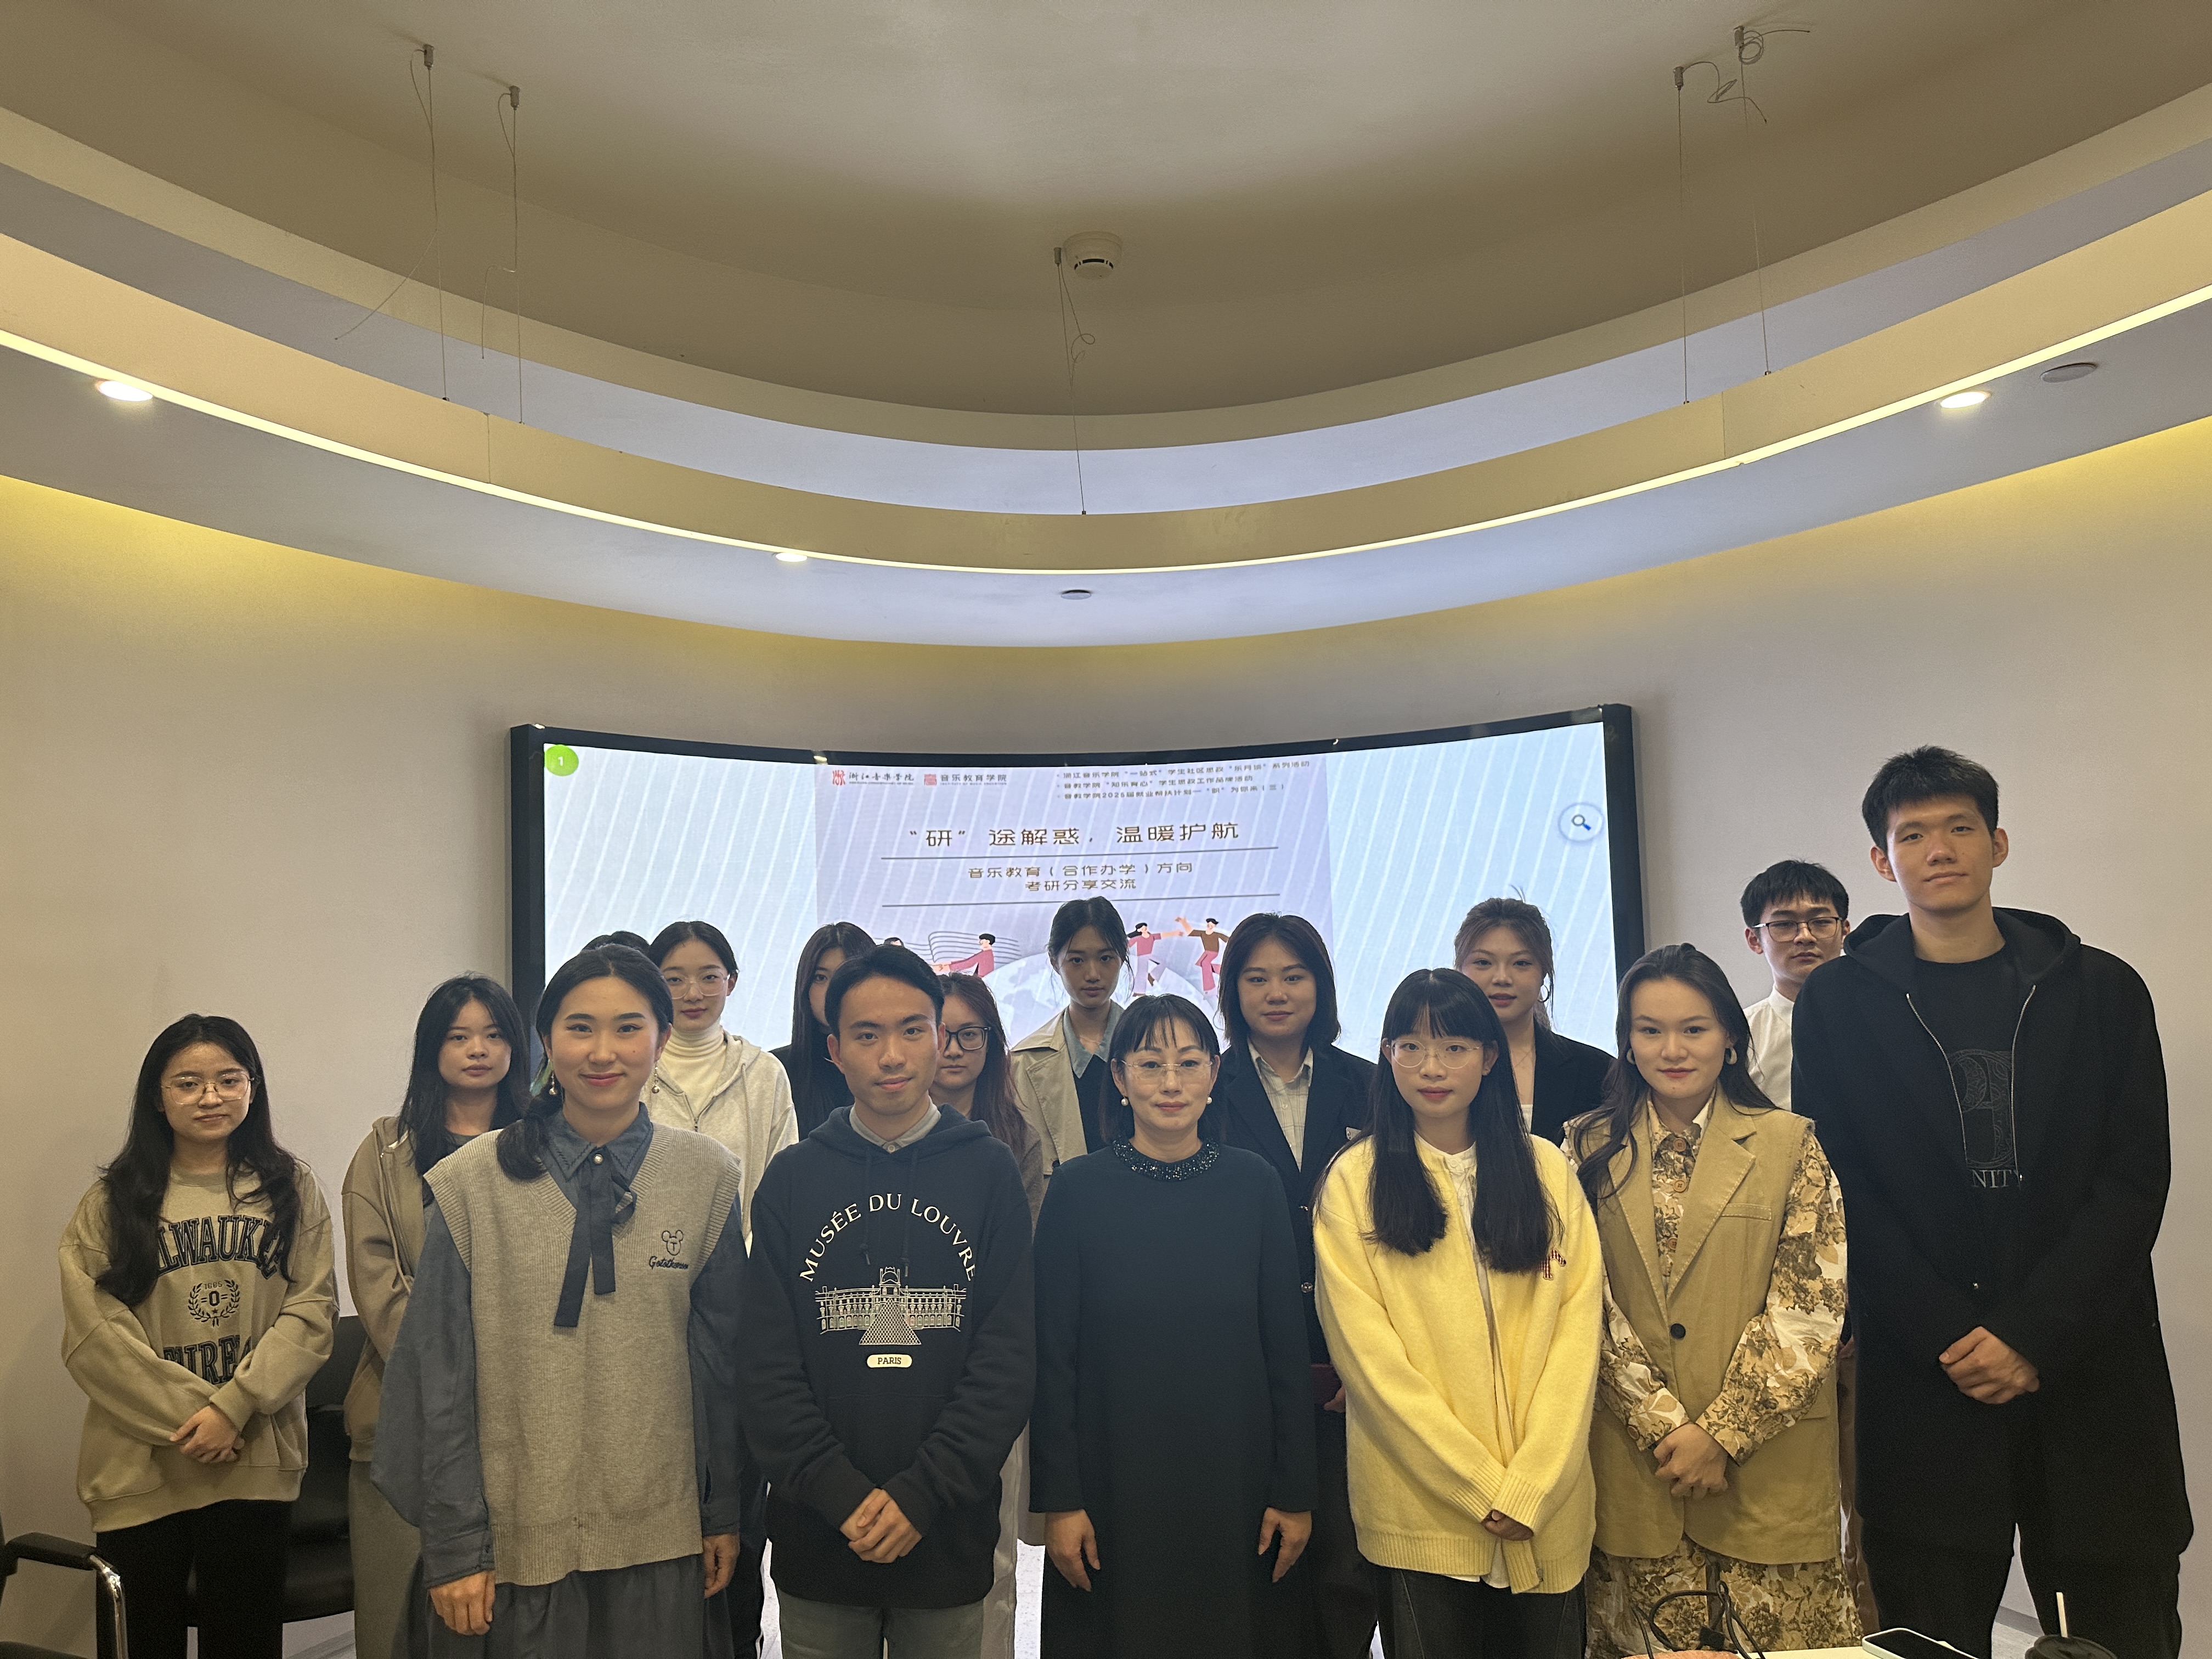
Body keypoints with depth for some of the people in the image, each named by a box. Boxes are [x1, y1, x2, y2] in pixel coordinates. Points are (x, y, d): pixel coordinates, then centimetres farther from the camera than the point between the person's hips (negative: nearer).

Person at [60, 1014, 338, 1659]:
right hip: (138, 1468, 0)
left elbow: (312, 1311, -2)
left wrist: (234, 1407, -14)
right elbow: (93, 1335, -5)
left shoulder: (292, 1189, 5)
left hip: (255, 1463, 0)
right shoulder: (112, 1201, 4)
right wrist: (188, 1417, -13)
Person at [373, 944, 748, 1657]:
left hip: (662, 1540, 1)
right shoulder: (473, 1184, -6)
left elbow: (724, 1358, 4)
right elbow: (439, 1378, -3)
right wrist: (453, 1546, -4)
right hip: (517, 1538, -1)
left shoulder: (706, 1177, -2)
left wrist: (724, 1514, 5)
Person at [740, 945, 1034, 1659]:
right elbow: (767, 1365, -3)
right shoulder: (792, 1178, 1)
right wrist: (840, 1493, -12)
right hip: (816, 1538, 1)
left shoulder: (989, 1170, -1)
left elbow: (1009, 1357, -6)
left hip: (946, 1538, 0)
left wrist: (921, 1493, -13)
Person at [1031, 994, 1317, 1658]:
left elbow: (1286, 1346, 1)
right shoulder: (1079, 1187, -4)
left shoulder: (1251, 1182, -1)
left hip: (1237, 1487, 1)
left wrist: (1295, 1491, 0)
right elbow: (1052, 1355, -3)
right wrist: (1059, 1500, -6)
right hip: (1114, 1491, -1)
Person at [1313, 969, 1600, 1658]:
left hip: (1548, 1510, 2)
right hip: (1420, 1512, -2)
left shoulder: (1546, 1170, 4)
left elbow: (1578, 1325, -1)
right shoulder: (1353, 1181, -3)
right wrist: (1480, 1487, -11)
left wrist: (1530, 1487, -10)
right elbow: (1367, 1352, -8)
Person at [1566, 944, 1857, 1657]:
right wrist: (1663, 1425, -9)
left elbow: (1809, 1308, -5)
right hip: (1633, 1465, 1)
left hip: (1768, 1464, -1)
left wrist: (1721, 1430, -10)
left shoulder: (1791, 1144, 0)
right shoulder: (1591, 1148, 5)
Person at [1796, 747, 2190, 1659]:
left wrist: (2032, 1335, -9)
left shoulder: (2101, 990, 6)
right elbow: (1844, 1190, -1)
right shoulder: (1839, 1003, 3)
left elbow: (2135, 1179, 0)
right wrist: (1953, 1340, -9)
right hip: (1924, 1379, -1)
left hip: (2091, 1372, 1)